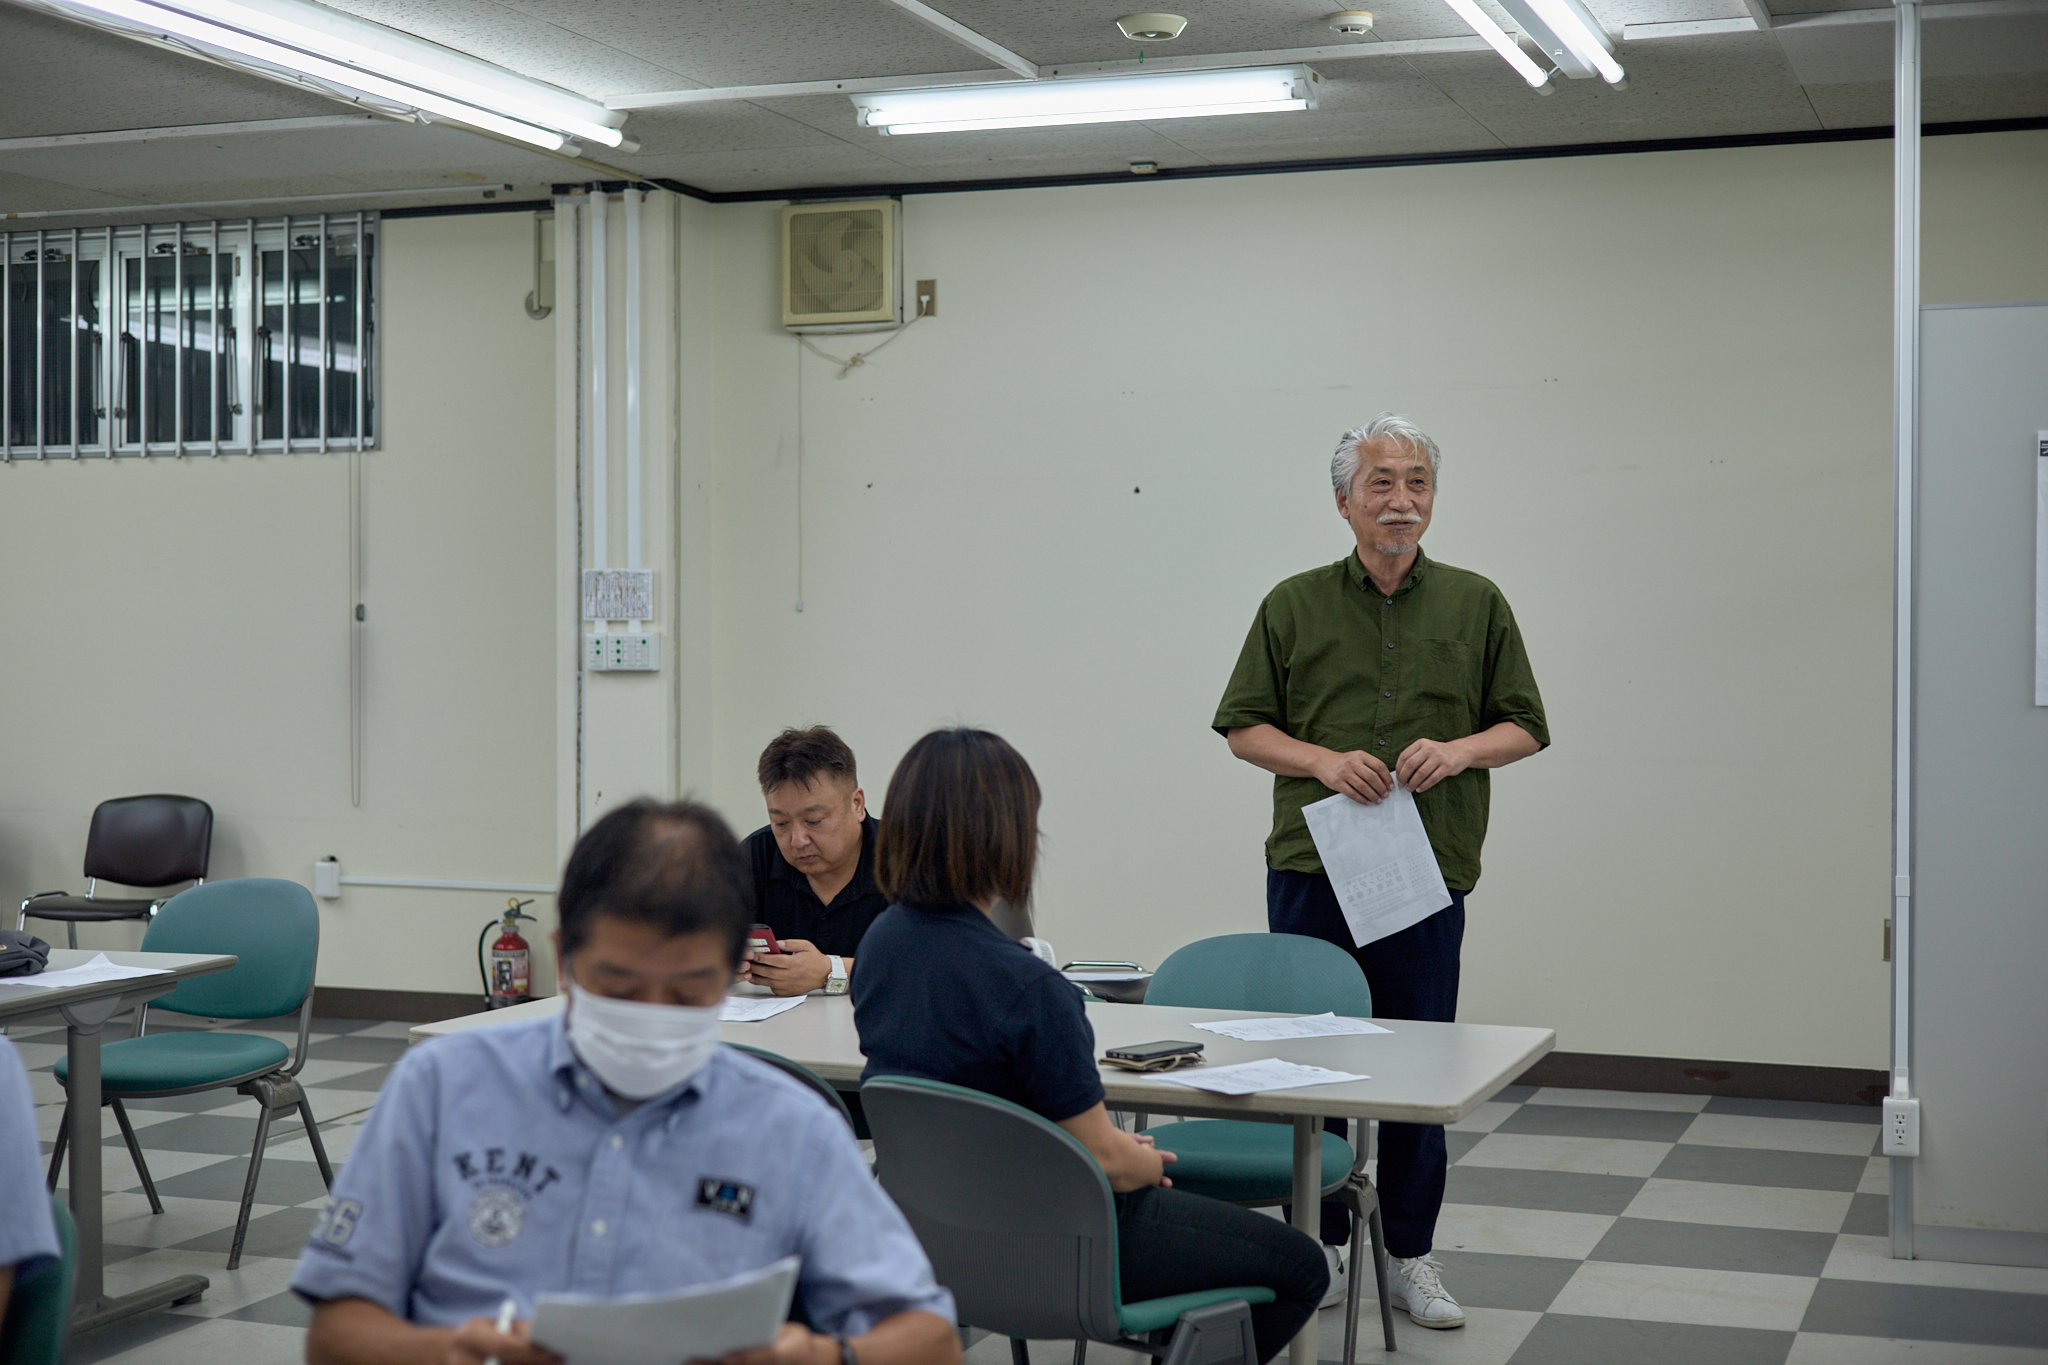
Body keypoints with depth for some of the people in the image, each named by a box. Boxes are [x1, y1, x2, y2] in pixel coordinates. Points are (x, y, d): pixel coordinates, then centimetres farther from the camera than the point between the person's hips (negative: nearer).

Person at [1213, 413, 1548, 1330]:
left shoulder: (1476, 605, 7)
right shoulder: (1293, 606, 5)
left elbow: (1525, 727, 9)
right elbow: (1244, 728, 6)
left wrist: (1459, 750, -11)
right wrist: (1325, 761, -11)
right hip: (1311, 873, 0)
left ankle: (1411, 1254, 17)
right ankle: (1317, 1244, 18)